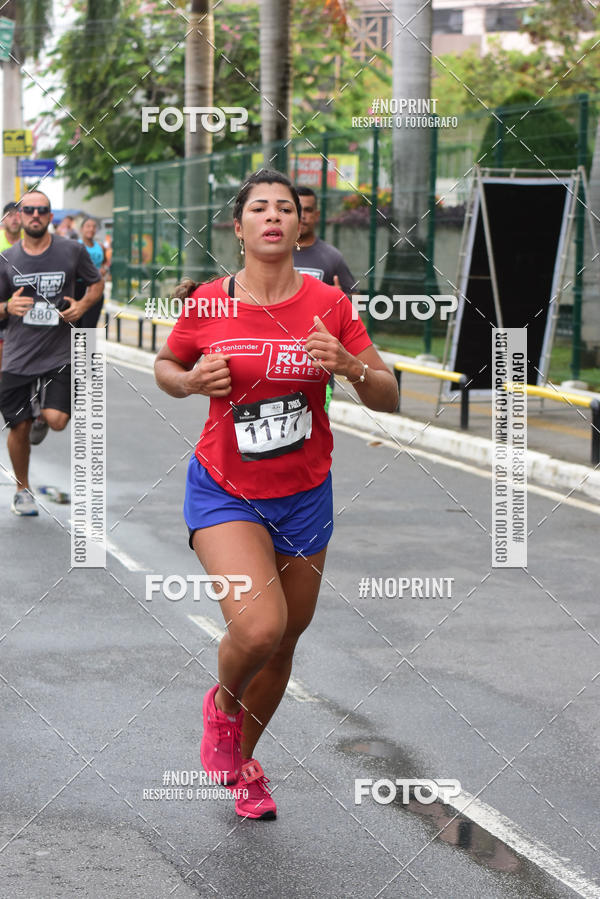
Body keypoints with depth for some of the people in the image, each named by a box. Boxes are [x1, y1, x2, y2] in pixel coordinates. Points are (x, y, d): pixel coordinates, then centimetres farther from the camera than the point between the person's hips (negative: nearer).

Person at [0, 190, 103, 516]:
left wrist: (83, 305, -5)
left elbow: (96, 283, 14)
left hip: (58, 354, -1)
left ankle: (41, 415, 23)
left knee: (57, 420, -16)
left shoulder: (72, 251, -1)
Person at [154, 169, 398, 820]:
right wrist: (193, 381, -11)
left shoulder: (328, 304, -5)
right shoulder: (207, 304, -7)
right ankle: (222, 706, 12)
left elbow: (388, 399, -3)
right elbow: (164, 367, 11)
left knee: (283, 643, 13)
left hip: (304, 497, 3)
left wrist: (349, 366, -23)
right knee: (258, 626, -24)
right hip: (224, 492, -3)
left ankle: (241, 759, 39)